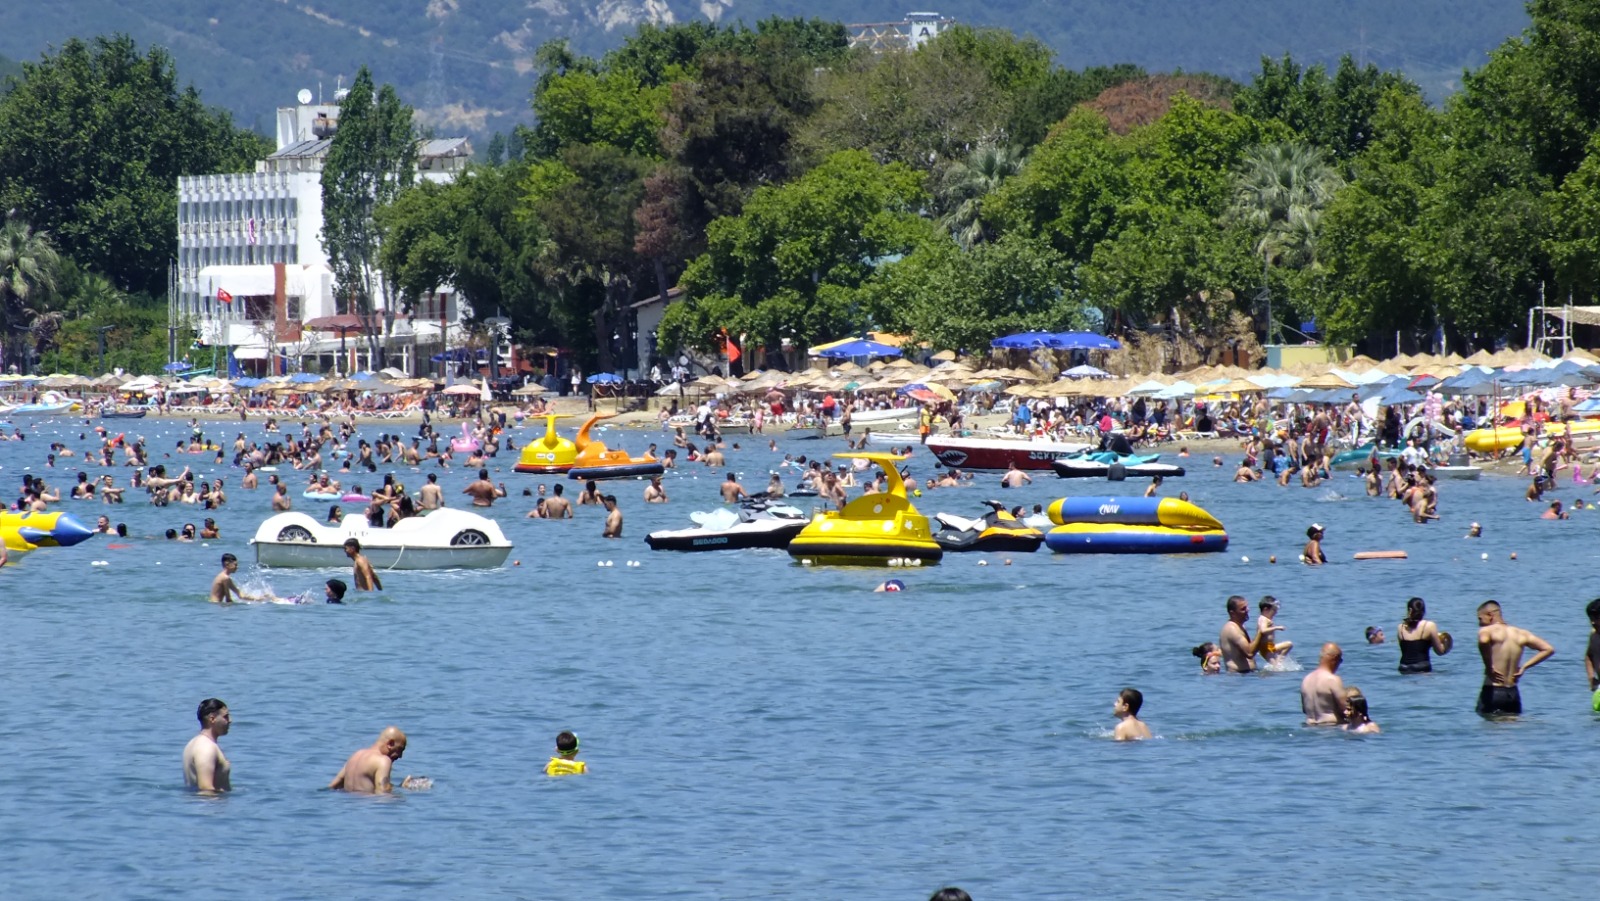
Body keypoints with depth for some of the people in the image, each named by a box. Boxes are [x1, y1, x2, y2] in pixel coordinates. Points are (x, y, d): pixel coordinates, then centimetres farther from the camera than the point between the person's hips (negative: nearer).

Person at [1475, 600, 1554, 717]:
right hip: (1513, 693, 6)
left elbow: (1483, 641, -31)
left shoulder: (1487, 631, -6)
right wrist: (1524, 667, 12)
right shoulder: (1521, 634, 12)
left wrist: (1488, 667, -17)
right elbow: (1548, 649, 12)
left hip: (1492, 692, -6)